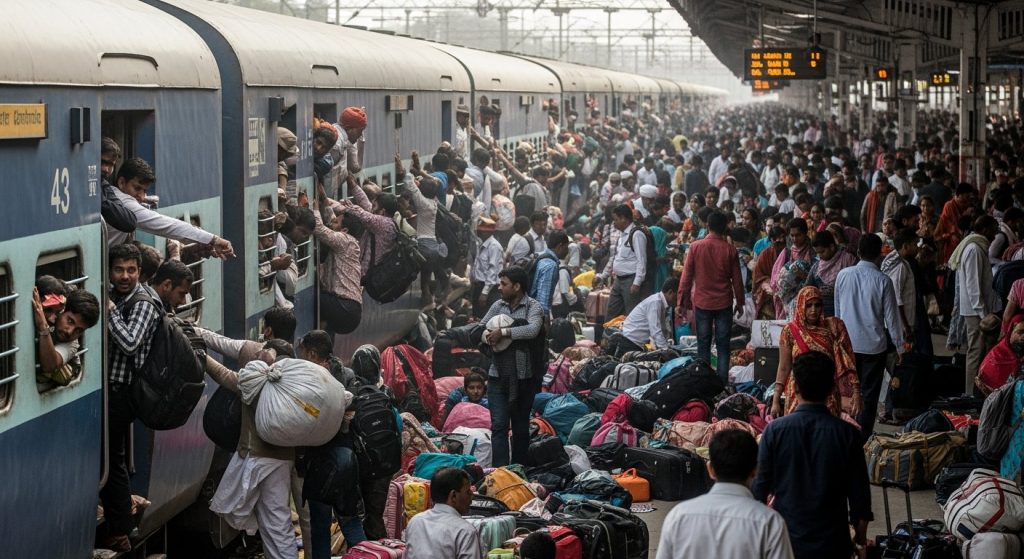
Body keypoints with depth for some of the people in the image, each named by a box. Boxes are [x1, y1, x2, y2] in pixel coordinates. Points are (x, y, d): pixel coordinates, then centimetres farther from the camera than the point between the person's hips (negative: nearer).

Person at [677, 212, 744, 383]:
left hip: (702, 302, 0)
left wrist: (682, 302, 6)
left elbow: (686, 277, -2)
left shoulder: (695, 247, -4)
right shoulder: (729, 249, -4)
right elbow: (737, 279, 2)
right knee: (723, 345, 4)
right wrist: (740, 302, 13)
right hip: (724, 304, 0)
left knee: (703, 344, 6)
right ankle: (722, 381, 1)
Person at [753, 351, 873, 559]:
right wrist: (861, 535, 11)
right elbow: (859, 492, -4)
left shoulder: (775, 430, -10)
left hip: (785, 541, 0)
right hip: (832, 542, 0)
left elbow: (760, 486, -4)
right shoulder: (847, 434, -10)